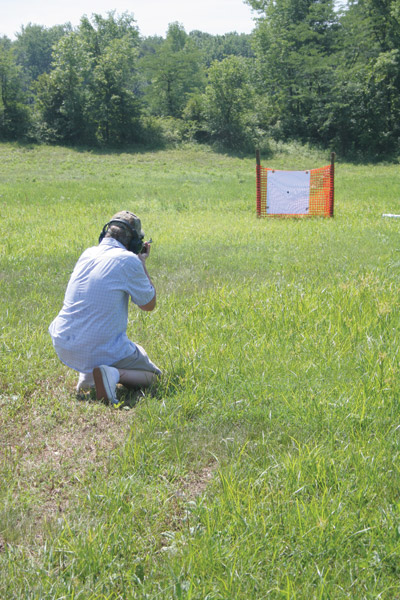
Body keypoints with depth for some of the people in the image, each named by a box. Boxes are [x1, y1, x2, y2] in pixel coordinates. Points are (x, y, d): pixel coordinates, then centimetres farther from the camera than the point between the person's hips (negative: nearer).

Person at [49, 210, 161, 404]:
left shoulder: (88, 254, 7)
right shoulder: (129, 260, -11)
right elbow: (149, 305, 1)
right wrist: (142, 263, 9)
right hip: (101, 350, -6)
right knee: (152, 375, 17)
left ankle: (88, 372, 14)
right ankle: (114, 374, -14)